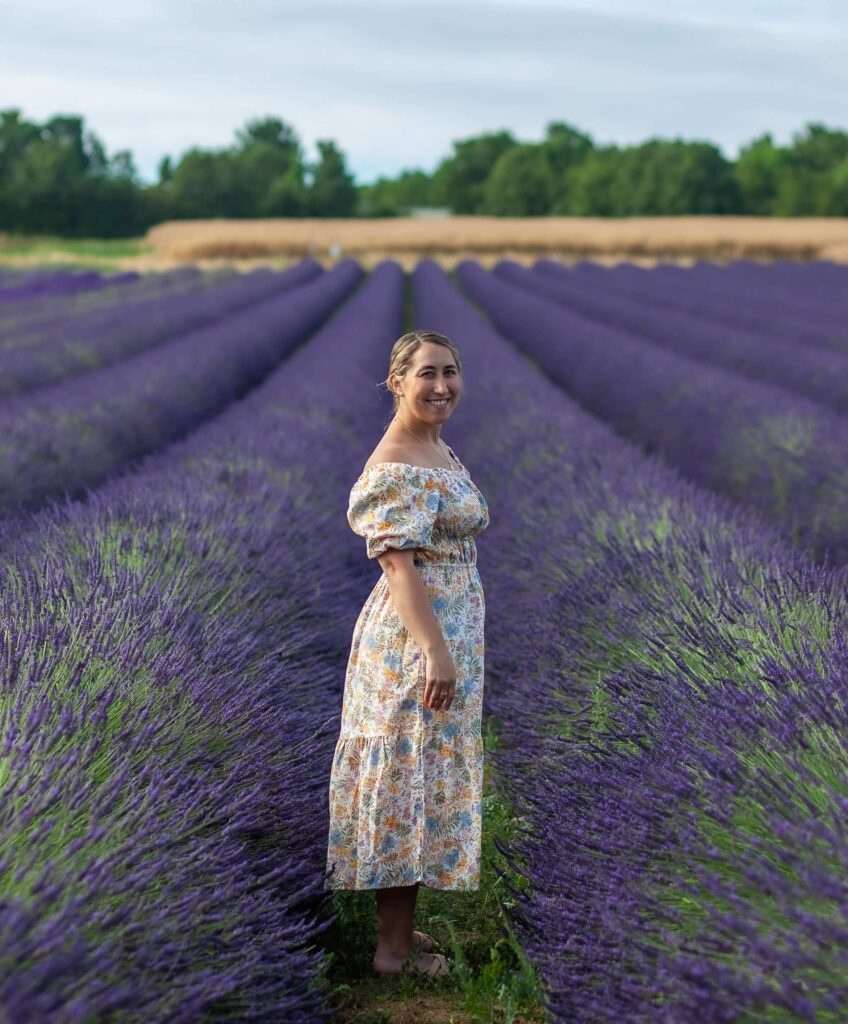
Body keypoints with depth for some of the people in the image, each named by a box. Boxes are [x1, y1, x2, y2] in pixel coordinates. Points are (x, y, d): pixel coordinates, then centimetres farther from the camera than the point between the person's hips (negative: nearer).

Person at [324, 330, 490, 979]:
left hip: (450, 630, 10)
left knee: (423, 780, 16)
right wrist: (436, 651, -29)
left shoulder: (440, 450, 13)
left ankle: (398, 927, 27)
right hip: (415, 638, -10)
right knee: (414, 781, -1)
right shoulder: (398, 465, -18)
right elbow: (398, 563, -24)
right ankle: (395, 948, 11)